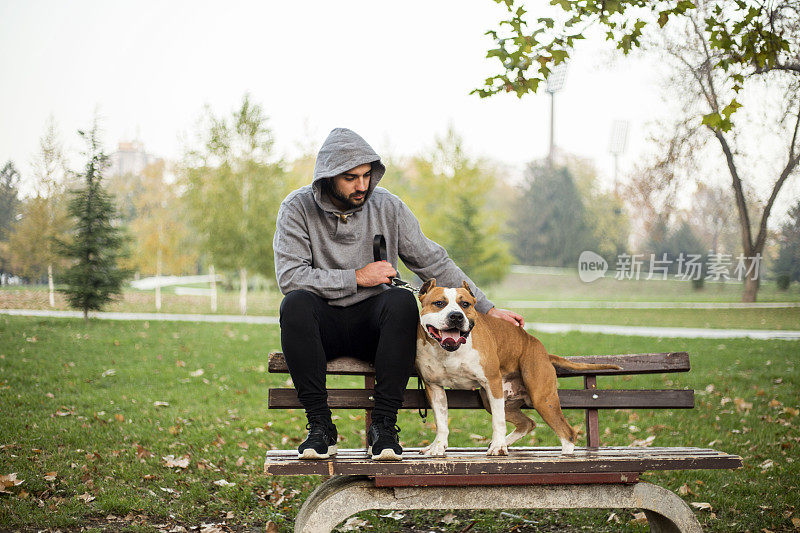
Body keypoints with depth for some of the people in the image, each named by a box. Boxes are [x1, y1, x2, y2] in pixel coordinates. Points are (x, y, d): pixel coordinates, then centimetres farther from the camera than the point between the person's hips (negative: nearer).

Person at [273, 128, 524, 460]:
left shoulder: (387, 207, 0)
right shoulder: (297, 209, -6)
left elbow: (434, 263, 3)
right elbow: (289, 276, -15)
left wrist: (487, 309, -1)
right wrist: (357, 278, -16)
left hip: (372, 321, 1)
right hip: (323, 324, -1)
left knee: (402, 300, -32)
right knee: (295, 304, -34)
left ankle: (384, 425, -27)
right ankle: (320, 426, -26)